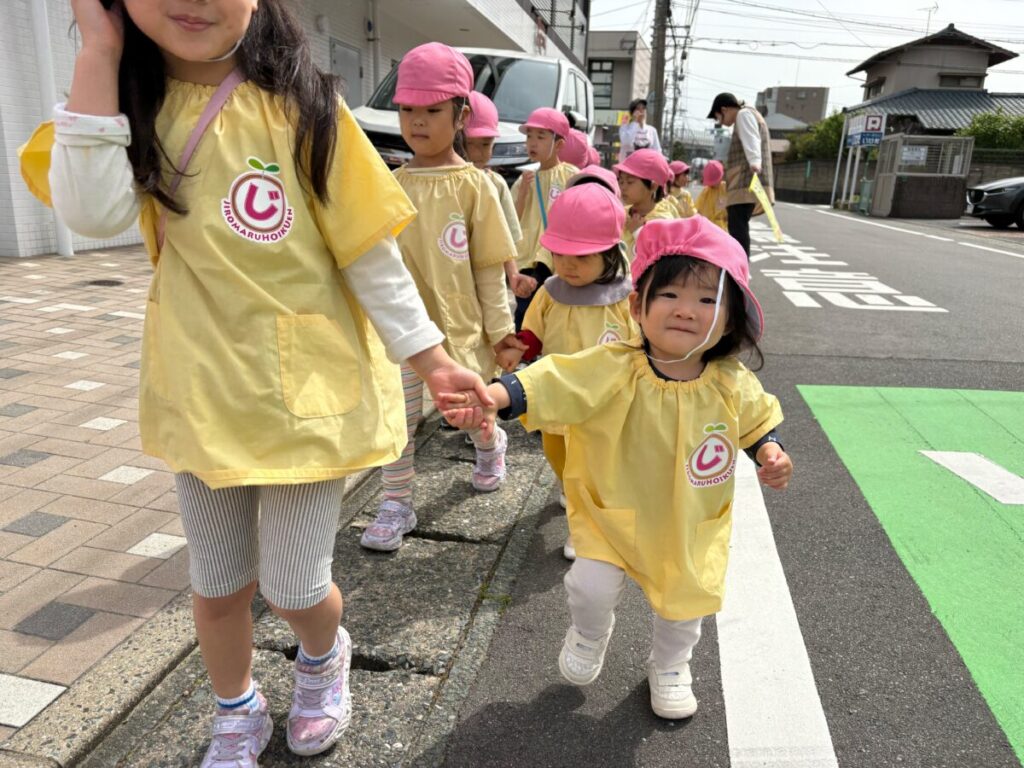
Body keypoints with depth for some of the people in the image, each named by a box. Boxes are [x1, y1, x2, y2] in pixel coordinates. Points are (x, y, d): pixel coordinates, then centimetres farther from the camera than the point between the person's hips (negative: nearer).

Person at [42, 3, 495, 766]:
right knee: (218, 586, 17)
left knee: (295, 589, 8)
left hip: (308, 391, -3)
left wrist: (430, 356, -8)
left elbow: (369, 251, -8)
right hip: (202, 393, 4)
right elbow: (92, 213, -18)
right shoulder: (130, 102, 1)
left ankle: (324, 656, 45)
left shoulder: (297, 105, -9)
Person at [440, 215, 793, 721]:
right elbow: (554, 383, -38)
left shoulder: (732, 385, -14)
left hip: (693, 525, 3)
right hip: (612, 513, -2)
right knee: (592, 587, -10)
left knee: (685, 603, 15)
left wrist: (770, 452, -13)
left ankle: (669, 665, 51)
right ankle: (589, 636, 31)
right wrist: (494, 397, -54)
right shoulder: (611, 370, -25)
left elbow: (760, 420, 6)